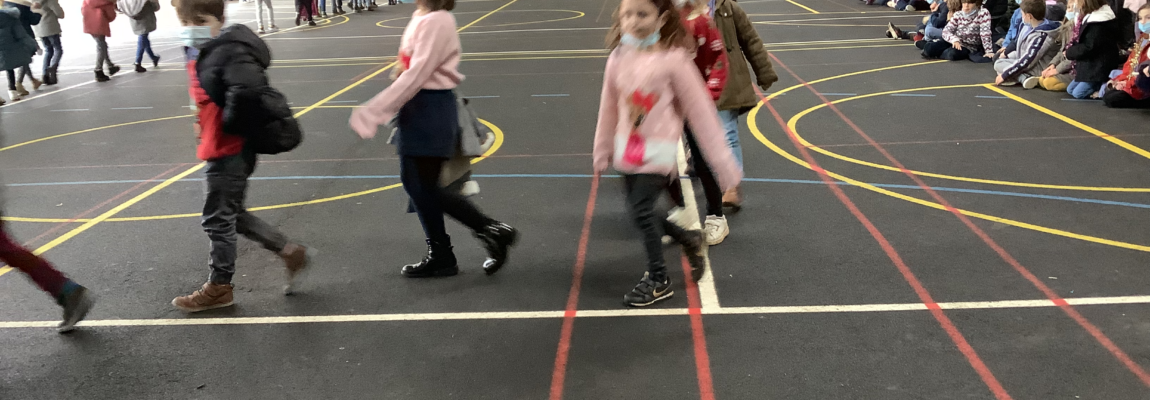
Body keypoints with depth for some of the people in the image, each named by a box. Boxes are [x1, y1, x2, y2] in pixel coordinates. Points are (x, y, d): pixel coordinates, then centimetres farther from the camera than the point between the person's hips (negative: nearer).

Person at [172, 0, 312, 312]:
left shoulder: (229, 52, -21)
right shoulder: (202, 53, 10)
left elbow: (248, 91, -38)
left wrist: (230, 124, -24)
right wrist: (204, 123, 11)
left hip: (230, 151, -10)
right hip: (221, 149, 10)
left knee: (217, 218, 3)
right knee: (230, 215, 19)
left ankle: (219, 288, 20)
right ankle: (290, 253, 27)